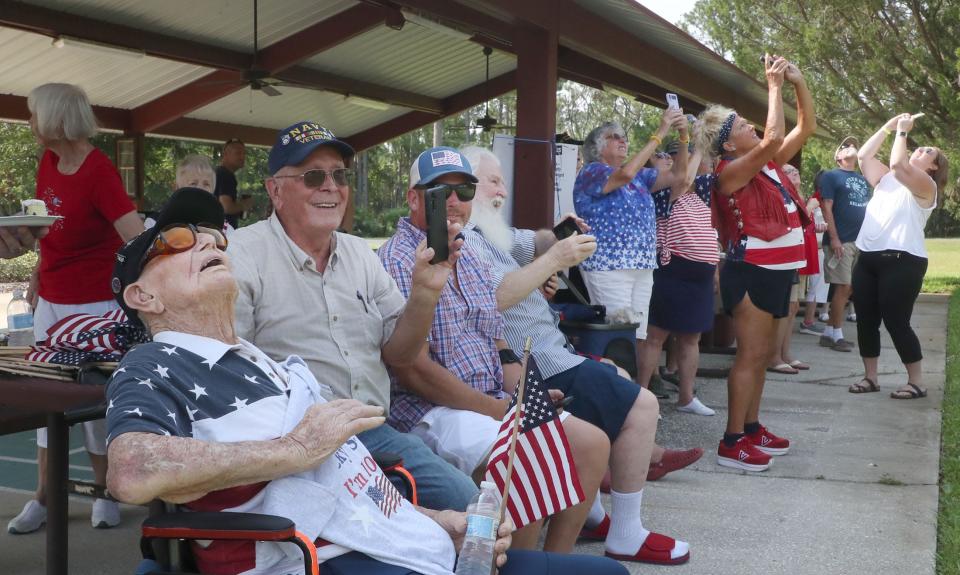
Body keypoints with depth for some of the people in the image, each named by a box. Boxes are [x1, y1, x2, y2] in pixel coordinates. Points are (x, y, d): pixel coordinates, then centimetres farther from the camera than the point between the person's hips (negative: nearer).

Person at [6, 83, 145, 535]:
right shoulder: (47, 163, 3)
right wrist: (37, 275, 11)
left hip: (93, 305, -7)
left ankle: (104, 493, 20)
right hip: (50, 301, 7)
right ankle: (42, 498, 22)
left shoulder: (99, 172, -19)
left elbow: (137, 240, -26)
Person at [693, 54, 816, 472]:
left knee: (762, 354, 14)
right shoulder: (732, 170, -13)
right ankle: (732, 442, -3)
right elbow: (773, 138, -28)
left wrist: (798, 81, 4)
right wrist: (774, 86, -18)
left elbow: (806, 127, 15)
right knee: (751, 354, -8)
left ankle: (752, 427, 25)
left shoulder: (768, 165, 11)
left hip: (776, 271, 9)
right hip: (752, 273, -9)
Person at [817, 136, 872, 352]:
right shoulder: (831, 176, 0)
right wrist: (833, 238, -17)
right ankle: (837, 335, 1)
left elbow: (868, 209, 22)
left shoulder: (863, 180, 20)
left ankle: (828, 332, 14)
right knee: (843, 286, -7)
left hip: (861, 241, 7)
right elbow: (827, 208, -8)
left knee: (848, 288, 7)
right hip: (841, 241, -7)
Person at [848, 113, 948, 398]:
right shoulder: (886, 179, 20)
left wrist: (902, 131, -4)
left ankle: (917, 382, 4)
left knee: (896, 322, -7)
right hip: (868, 258, 7)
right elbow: (863, 156, 16)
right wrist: (889, 127, 14)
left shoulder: (926, 185, -1)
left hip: (901, 261, -7)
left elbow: (897, 165, -17)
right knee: (866, 320, 7)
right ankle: (870, 377, 17)